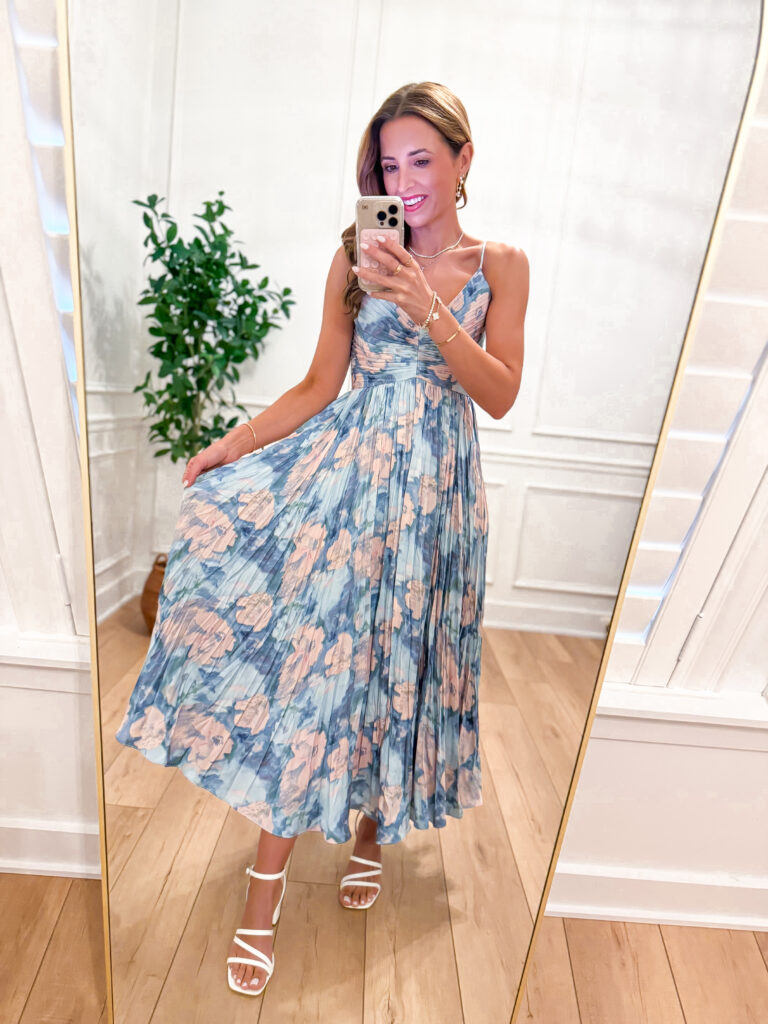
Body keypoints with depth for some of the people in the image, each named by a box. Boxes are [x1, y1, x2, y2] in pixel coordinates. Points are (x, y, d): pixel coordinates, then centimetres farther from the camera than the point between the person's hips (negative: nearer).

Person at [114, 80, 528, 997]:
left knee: (396, 657, 7)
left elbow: (501, 396, -4)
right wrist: (234, 443, -9)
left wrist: (431, 312, -16)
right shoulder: (357, 256, 6)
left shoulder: (500, 265, 7)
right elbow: (319, 386, 3)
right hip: (350, 464, 0)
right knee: (308, 645, -6)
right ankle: (268, 876, 13)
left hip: (435, 483, 0)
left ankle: (372, 829, 34)